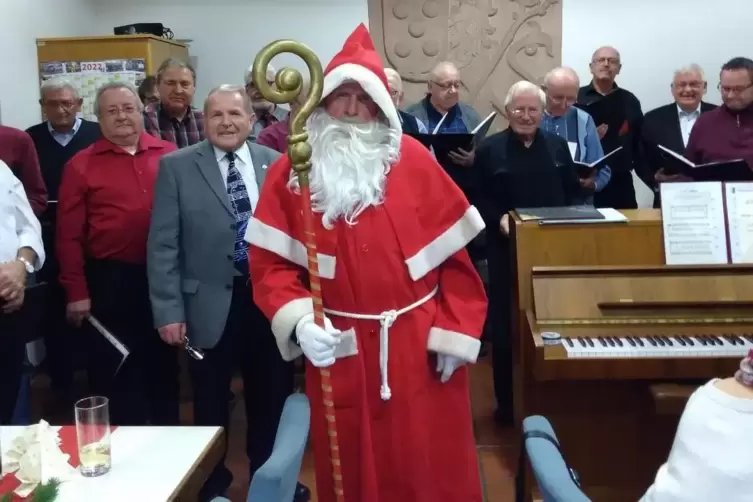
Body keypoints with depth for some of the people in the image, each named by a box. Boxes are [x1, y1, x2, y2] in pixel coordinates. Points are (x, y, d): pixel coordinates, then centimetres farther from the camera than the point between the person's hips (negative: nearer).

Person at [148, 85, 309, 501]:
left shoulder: (275, 163, 2)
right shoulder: (177, 167, -4)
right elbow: (163, 244, -6)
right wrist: (168, 310, -10)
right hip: (211, 305, -2)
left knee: (272, 399, 16)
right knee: (211, 404, 14)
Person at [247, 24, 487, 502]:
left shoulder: (411, 160, -2)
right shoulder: (290, 173, -1)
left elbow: (453, 254, -2)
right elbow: (271, 265, -4)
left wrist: (456, 333, -5)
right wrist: (299, 320, -20)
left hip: (420, 346, 0)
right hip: (339, 352, 1)